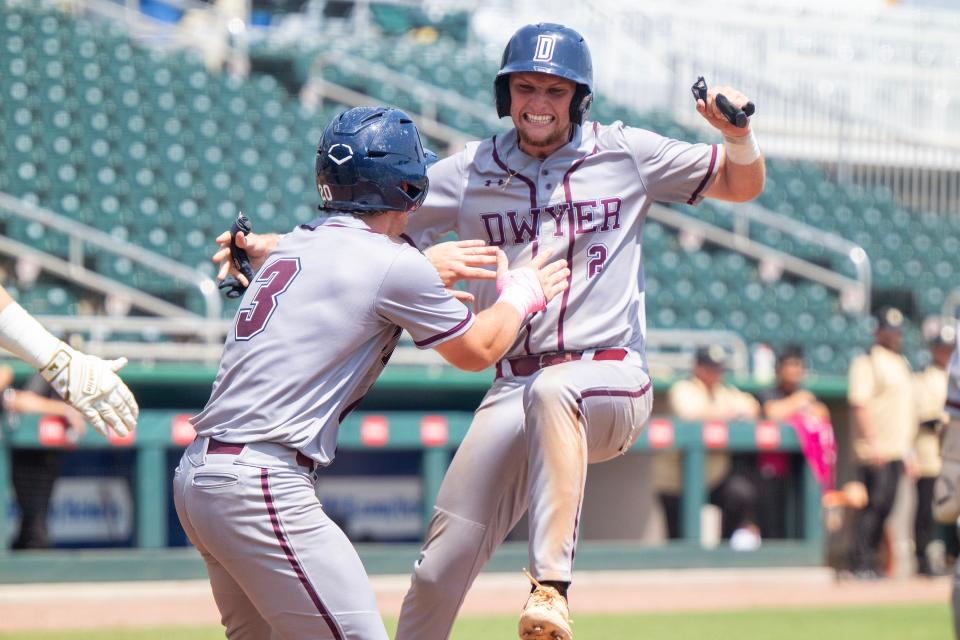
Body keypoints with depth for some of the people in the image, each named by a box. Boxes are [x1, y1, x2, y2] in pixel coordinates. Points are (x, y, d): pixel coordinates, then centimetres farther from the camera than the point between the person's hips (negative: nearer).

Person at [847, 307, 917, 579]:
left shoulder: (902, 364, 20)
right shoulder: (867, 362, -6)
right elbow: (860, 404, -14)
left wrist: (910, 448, 18)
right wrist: (873, 443, -22)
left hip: (899, 451, 8)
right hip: (876, 451, -8)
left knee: (886, 505, 7)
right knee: (874, 503, -10)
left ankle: (870, 561, 12)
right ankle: (861, 564, -8)